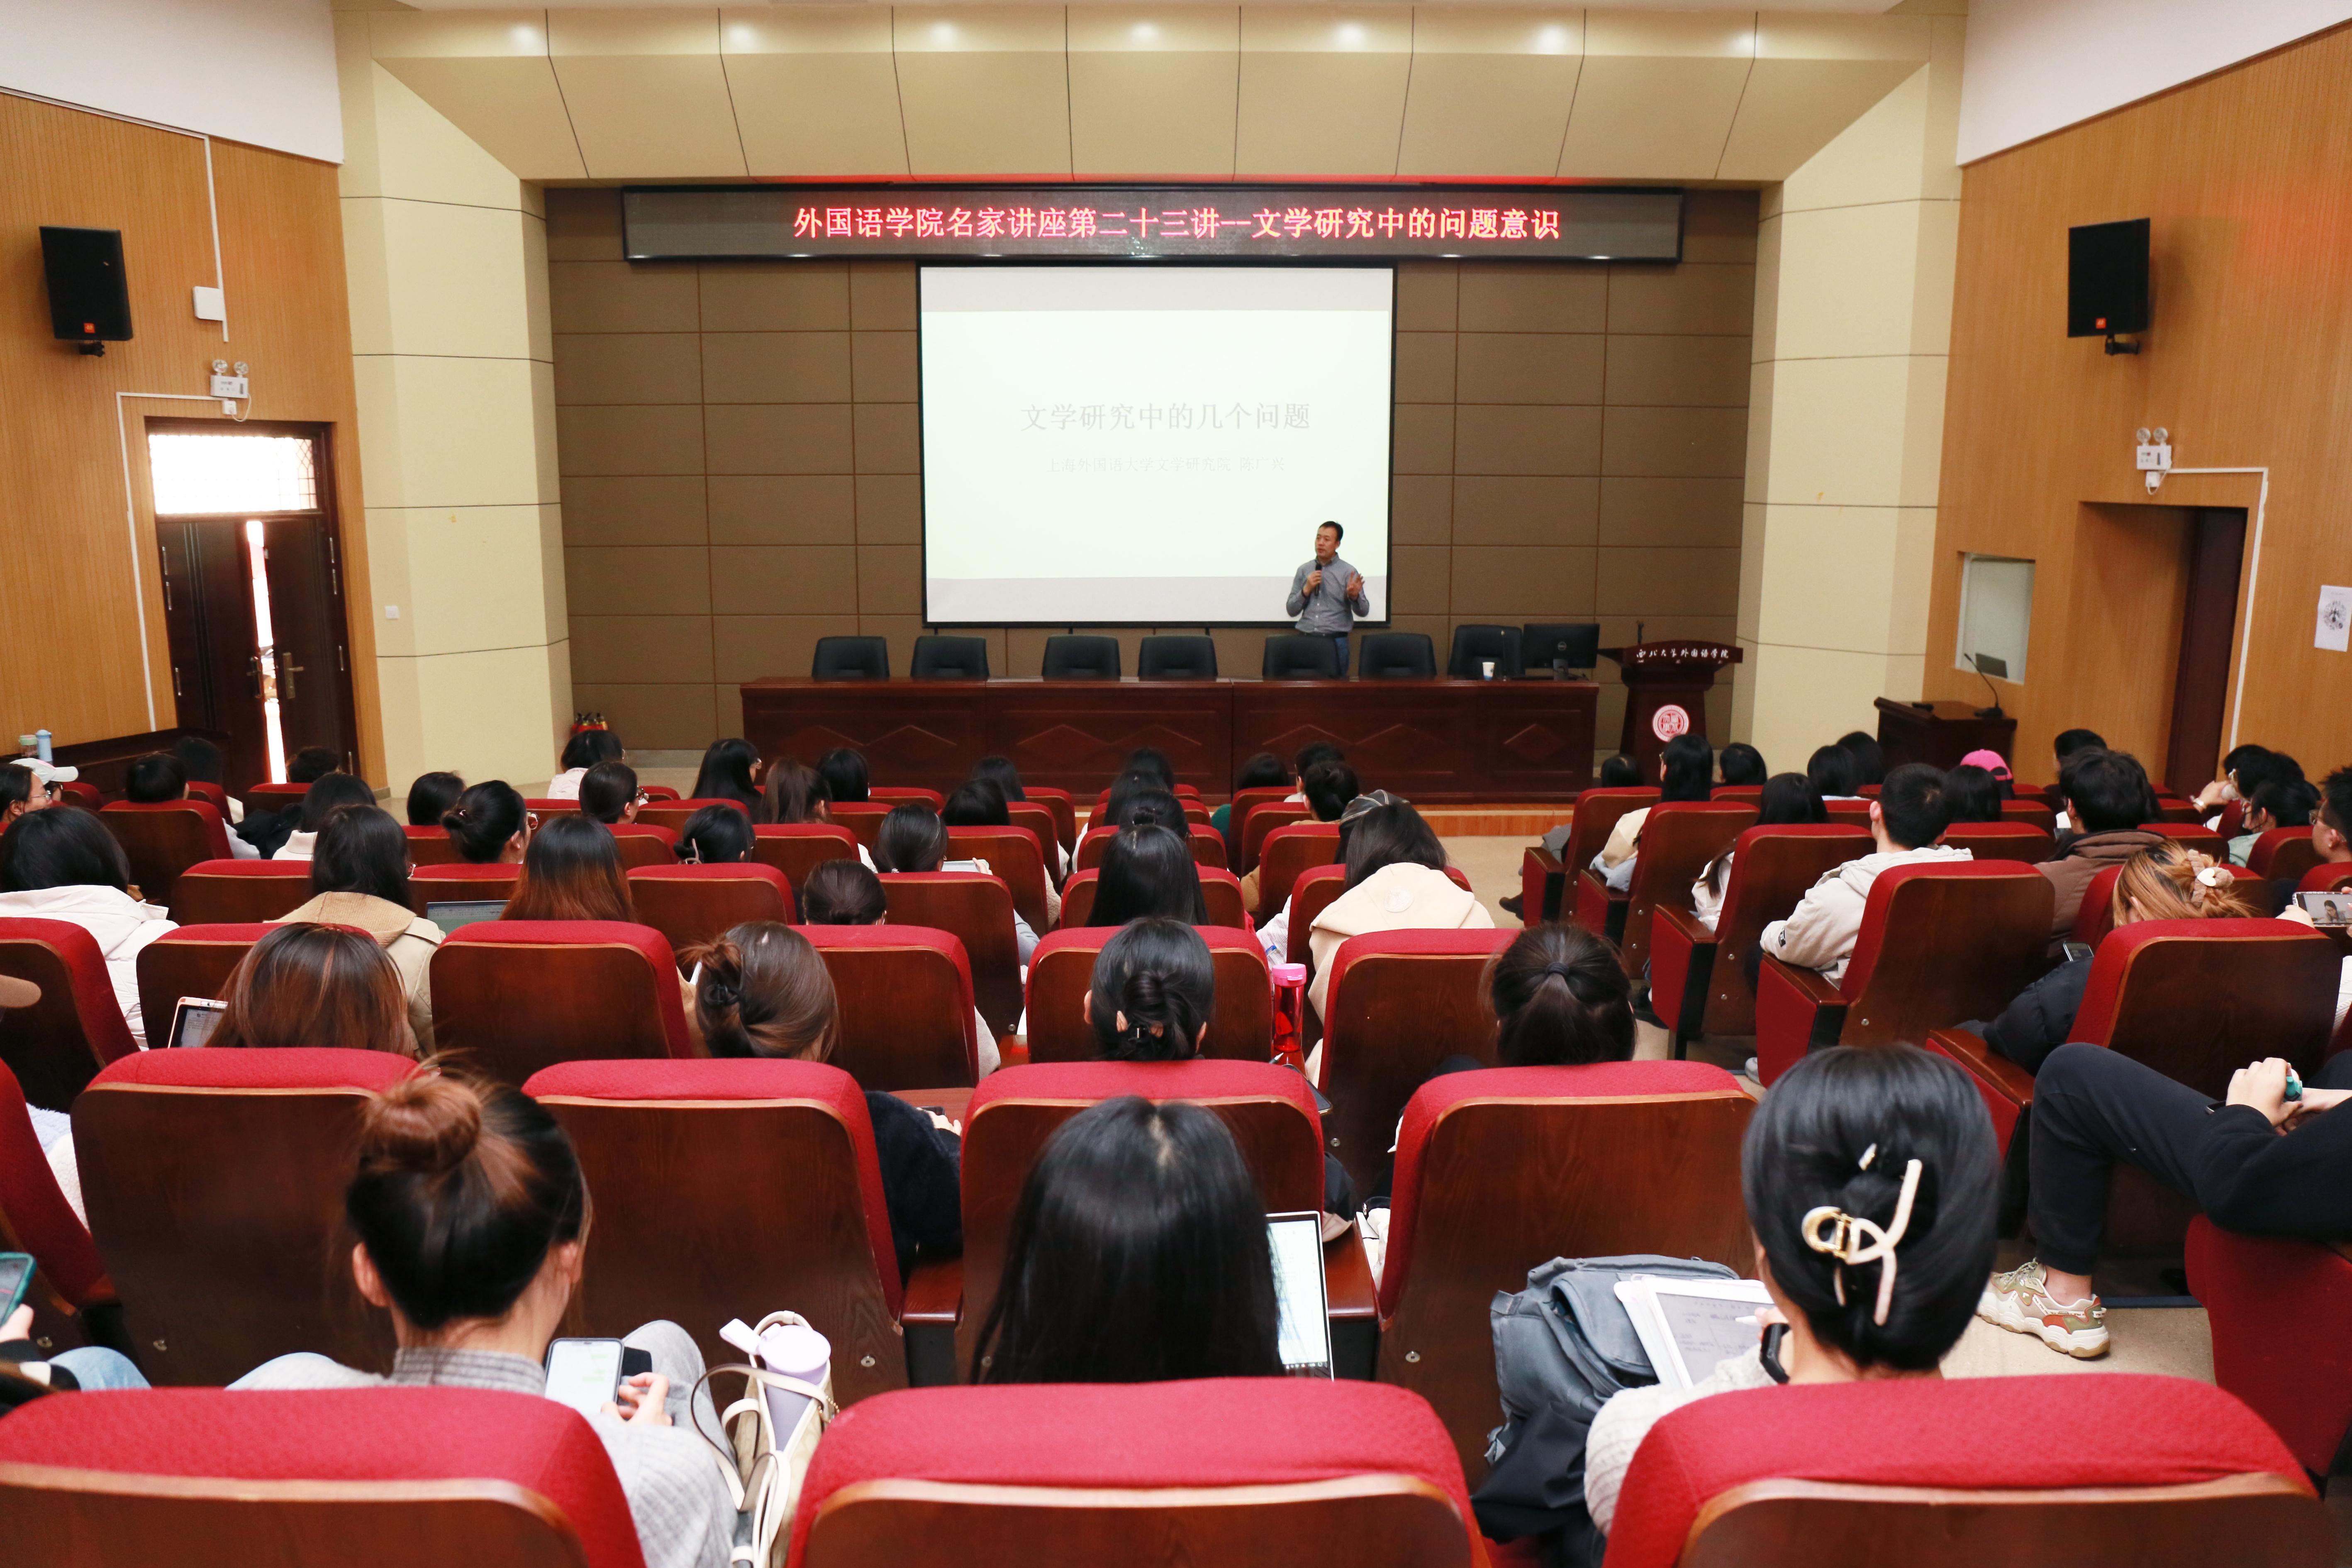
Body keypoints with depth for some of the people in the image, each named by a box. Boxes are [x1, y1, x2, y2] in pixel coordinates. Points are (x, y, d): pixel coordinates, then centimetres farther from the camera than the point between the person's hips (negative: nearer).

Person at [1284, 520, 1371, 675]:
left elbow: (1363, 611, -2)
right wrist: (1306, 590, -7)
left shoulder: (1348, 572, 1)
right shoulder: (1303, 571, 9)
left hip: (1335, 642, -2)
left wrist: (1354, 596, -22)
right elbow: (1291, 610, 8)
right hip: (1305, 639, 2)